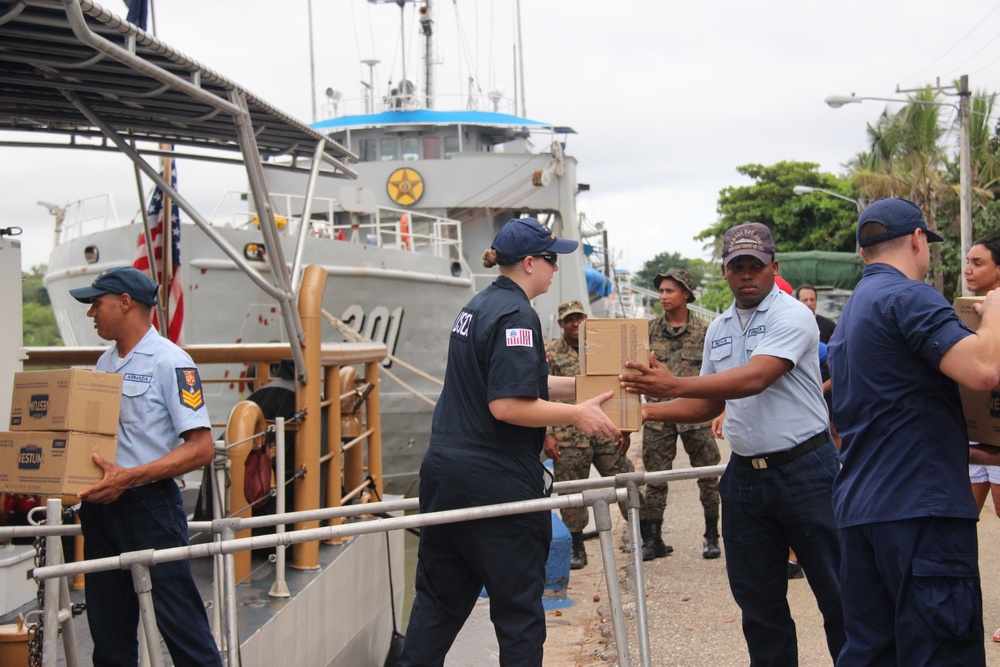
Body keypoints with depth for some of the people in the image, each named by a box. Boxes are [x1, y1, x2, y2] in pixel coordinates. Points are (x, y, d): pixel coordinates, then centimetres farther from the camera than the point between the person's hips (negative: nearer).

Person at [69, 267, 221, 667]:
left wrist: (129, 477, -24)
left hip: (149, 506, -8)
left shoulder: (170, 361, -10)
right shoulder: (104, 364, 15)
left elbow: (201, 448, -17)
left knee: (182, 627, -6)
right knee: (109, 635, 13)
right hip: (99, 508, 8)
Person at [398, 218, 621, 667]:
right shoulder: (516, 315, -15)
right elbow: (508, 404, -24)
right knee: (518, 605, 4)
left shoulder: (477, 306, 15)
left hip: (443, 469, 9)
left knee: (439, 597, 15)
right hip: (495, 480, -9)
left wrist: (583, 385, 23)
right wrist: (577, 414, -15)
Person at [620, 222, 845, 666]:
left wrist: (676, 385, -32)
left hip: (805, 467, -6)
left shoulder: (792, 316, -10)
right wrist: (650, 410, 4)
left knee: (836, 591, 1)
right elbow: (711, 403, 19)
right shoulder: (718, 330, 13)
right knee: (758, 600, 12)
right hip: (745, 475, 7)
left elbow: (754, 379, -25)